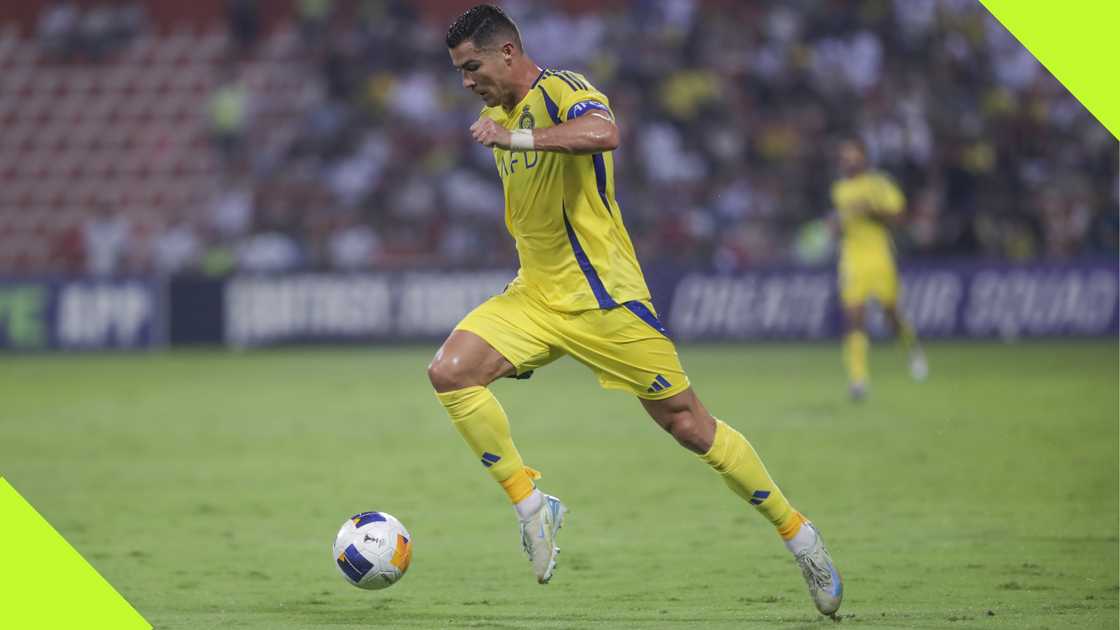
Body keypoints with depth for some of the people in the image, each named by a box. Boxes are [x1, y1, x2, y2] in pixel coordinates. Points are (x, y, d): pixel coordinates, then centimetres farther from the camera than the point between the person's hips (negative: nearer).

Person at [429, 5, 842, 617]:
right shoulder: (496, 114, 12)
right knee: (449, 372, -15)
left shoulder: (561, 90, -14)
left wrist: (514, 138, -38)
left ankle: (798, 533, 11)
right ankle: (532, 506, -6)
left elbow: (603, 133, -39)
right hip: (534, 296, 7)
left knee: (688, 425, -3)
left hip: (603, 298, -7)